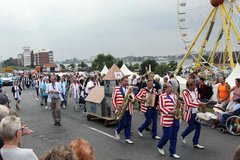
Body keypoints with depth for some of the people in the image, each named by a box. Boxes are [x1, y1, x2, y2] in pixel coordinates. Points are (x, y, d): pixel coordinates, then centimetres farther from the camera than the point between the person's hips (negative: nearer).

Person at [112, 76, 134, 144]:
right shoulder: (116, 89, -3)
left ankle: (127, 138, 14)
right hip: (121, 110, -4)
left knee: (128, 124, 5)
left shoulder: (129, 89, 9)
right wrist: (116, 107, -9)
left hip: (128, 110, 4)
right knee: (123, 123, -5)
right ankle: (117, 131, 25)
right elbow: (113, 99, 0)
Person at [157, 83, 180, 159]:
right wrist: (170, 112, -21)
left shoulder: (174, 96, 15)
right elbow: (161, 107, -14)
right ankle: (160, 146, 25)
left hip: (175, 119, 7)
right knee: (167, 135, -2)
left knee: (174, 137, 9)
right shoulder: (162, 96, -7)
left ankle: (172, 152, 18)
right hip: (167, 120, -7)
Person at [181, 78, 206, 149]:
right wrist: (198, 104, -32)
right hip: (189, 112, -6)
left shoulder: (195, 90, 2)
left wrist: (200, 103, -1)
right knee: (191, 127, 2)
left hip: (196, 112, 6)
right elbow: (188, 103, -26)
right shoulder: (185, 92, -18)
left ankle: (195, 143, 17)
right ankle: (183, 135, 33)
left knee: (198, 126, 5)